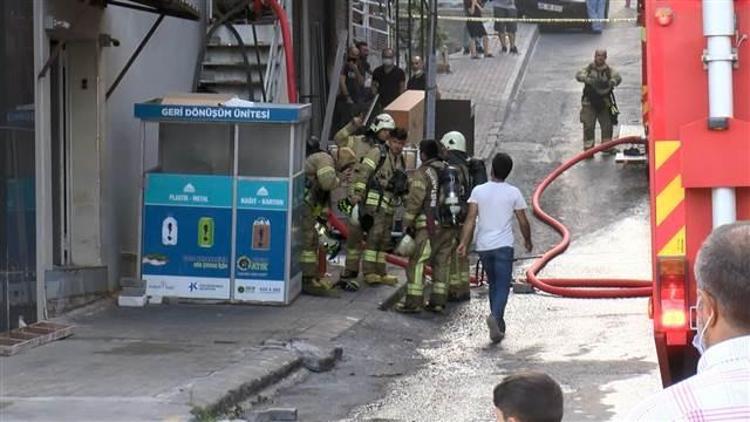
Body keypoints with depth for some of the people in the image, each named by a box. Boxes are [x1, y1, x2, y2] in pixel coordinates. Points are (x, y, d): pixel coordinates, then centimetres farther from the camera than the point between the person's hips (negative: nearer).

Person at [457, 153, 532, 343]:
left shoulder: (478, 191, 1)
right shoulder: (513, 193, -3)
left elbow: (471, 218, -7)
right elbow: (523, 222, 2)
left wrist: (464, 242, -8)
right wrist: (528, 241, 18)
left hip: (483, 246, 3)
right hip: (503, 245, -3)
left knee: (493, 284, 18)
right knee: (502, 286, -3)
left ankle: (499, 325, 22)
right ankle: (495, 316, -29)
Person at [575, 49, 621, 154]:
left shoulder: (609, 70, 3)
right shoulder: (589, 68, 1)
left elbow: (617, 77, -14)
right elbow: (579, 75, -15)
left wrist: (611, 82, -37)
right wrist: (589, 80, -35)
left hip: (604, 103, 2)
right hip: (589, 103, -2)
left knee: (607, 125, 6)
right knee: (588, 126, -5)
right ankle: (588, 148, 1)